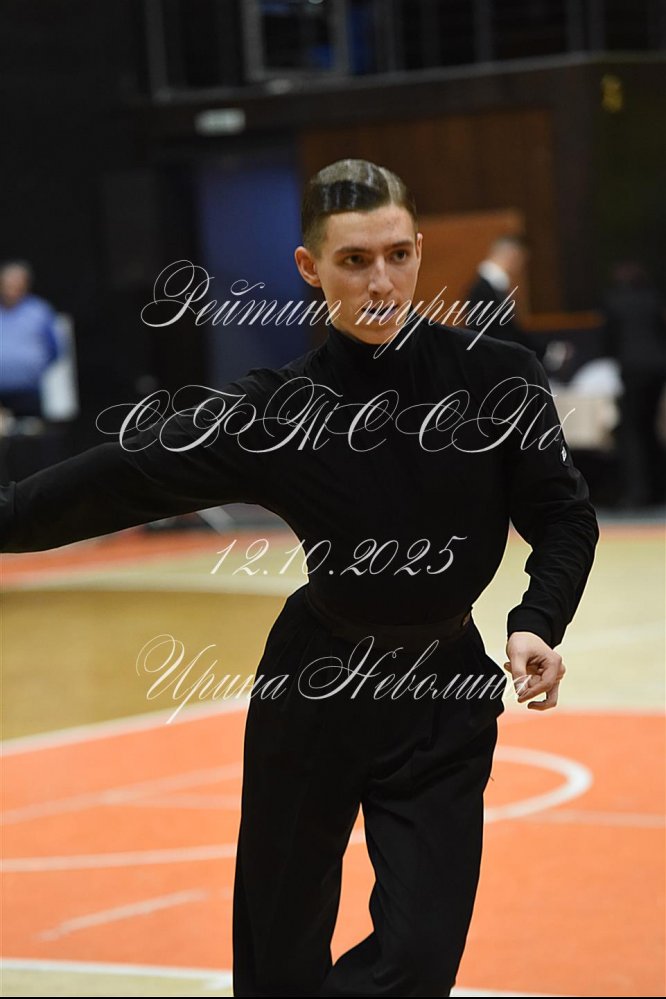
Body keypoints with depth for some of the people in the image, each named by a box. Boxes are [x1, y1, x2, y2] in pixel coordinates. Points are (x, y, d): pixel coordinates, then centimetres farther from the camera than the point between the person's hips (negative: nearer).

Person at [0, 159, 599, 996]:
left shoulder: (494, 378, -9)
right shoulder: (277, 410, -10)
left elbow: (564, 518, -3)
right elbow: (124, 475, -9)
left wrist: (537, 625, -20)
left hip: (444, 695, 0)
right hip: (312, 695, 0)